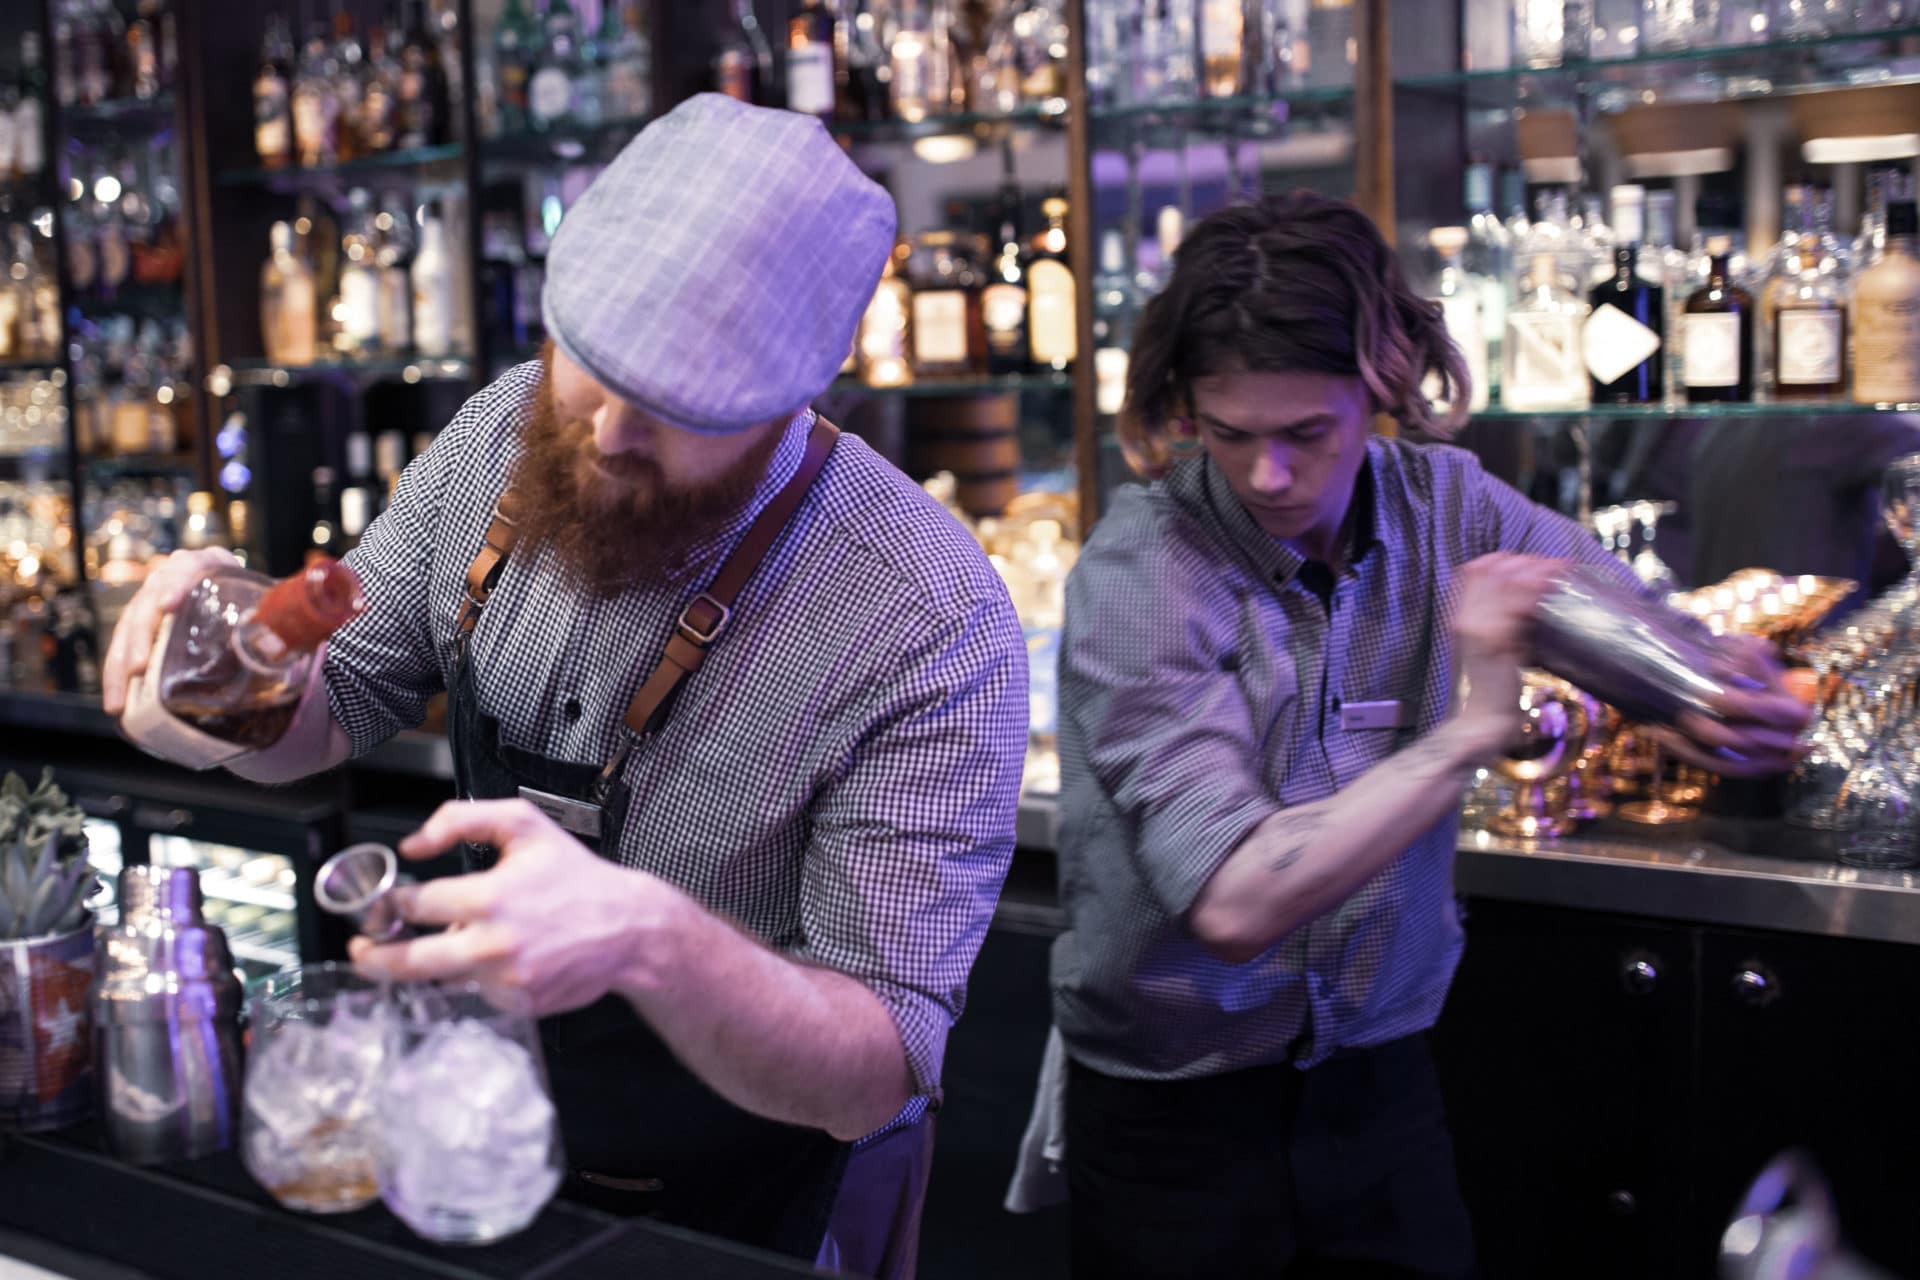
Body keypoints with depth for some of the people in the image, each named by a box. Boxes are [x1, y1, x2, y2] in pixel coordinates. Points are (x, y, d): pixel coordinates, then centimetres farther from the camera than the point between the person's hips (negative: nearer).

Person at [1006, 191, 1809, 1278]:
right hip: (1173, 1108, -4)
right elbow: (1232, 905, -30)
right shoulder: (1139, 576, -22)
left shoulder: (1442, 506, -7)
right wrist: (1474, 726, -30)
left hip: (1380, 1071, 4)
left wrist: (1731, 694, -26)